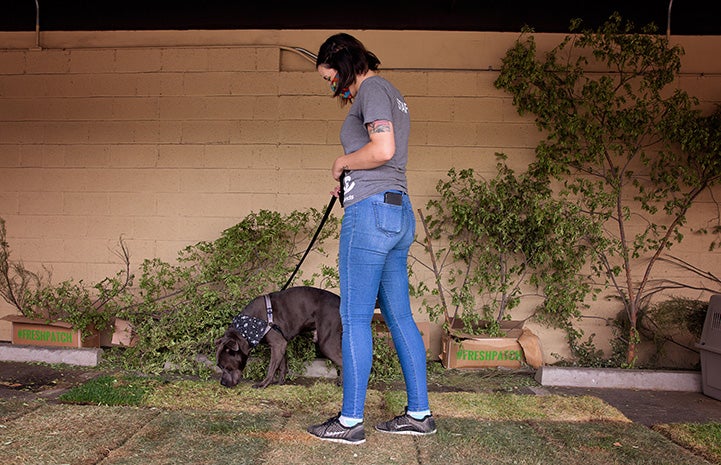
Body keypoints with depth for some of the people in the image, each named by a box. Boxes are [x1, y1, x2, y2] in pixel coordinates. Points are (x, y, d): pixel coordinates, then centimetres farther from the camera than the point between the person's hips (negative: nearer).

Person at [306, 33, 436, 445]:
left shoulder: (372, 89, -5)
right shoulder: (391, 94, 25)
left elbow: (382, 149, -21)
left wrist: (342, 162, -5)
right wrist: (349, 181, 16)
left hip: (372, 210, -10)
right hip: (399, 212, 10)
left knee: (355, 317, -4)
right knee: (400, 316, 11)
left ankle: (351, 421, 5)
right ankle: (420, 414, 18)